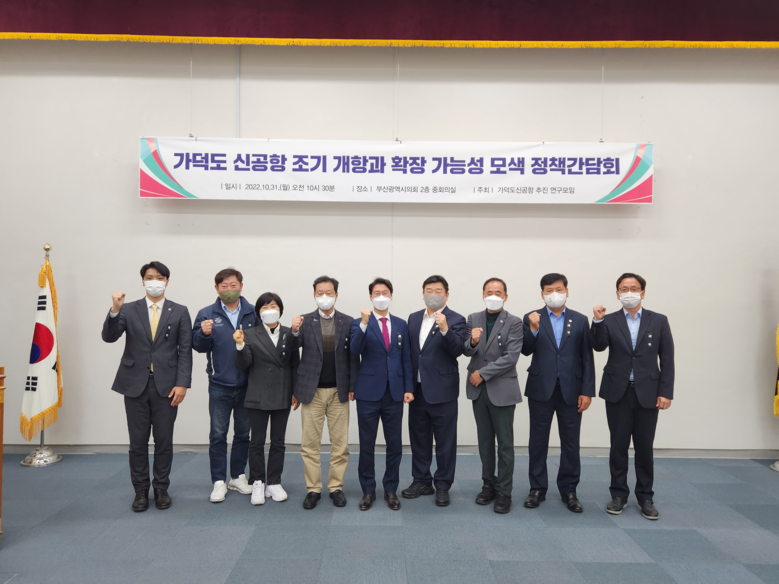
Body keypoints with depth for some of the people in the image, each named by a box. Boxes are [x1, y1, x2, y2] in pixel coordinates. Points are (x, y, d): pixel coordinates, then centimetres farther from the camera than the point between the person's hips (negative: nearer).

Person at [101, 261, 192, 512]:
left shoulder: (179, 312, 3)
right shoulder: (129, 310, 6)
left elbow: (185, 350, -1)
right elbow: (109, 337, -7)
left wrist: (182, 383, -9)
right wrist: (114, 310, -24)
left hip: (166, 385, -1)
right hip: (136, 384, 1)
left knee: (164, 440, 7)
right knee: (138, 441, 8)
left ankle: (161, 488, 22)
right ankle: (140, 490, 23)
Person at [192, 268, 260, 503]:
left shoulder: (253, 313, 1)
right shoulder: (207, 314, 1)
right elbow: (198, 346, -5)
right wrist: (204, 333, -24)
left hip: (247, 384, 1)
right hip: (220, 385, -1)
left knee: (243, 433, 12)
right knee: (218, 434, 6)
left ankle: (238, 477, 26)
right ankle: (219, 481, 16)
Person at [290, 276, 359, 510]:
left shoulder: (348, 322, 2)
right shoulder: (304, 321, 0)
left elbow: (353, 356, 2)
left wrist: (352, 387, -3)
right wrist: (294, 332, -28)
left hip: (339, 391, 1)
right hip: (312, 391, 0)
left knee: (340, 443, 7)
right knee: (310, 444, 5)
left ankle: (336, 487, 21)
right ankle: (313, 489, 18)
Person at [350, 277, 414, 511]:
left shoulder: (401, 324, 9)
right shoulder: (360, 323, 0)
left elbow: (406, 358, 8)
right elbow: (355, 350, -17)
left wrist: (408, 388, 2)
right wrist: (364, 324, -28)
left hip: (394, 393, 2)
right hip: (369, 392, -2)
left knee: (394, 444, 8)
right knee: (367, 444, 7)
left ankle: (391, 490, 23)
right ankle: (368, 490, 22)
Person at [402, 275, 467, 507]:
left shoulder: (455, 320, -6)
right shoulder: (413, 318, 10)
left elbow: (457, 350, -19)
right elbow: (409, 350, 12)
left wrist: (445, 329, -34)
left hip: (442, 390, -5)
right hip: (417, 388, 5)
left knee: (445, 441, 4)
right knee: (418, 438, 14)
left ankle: (443, 486, 18)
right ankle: (422, 481, 29)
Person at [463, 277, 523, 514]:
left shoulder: (514, 322, -7)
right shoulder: (473, 319, 5)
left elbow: (511, 357, -15)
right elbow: (466, 351, 0)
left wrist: (482, 373, -14)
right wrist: (472, 342, -23)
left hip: (501, 389, -4)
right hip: (478, 389, 4)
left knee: (505, 443, 3)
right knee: (484, 440, 14)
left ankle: (504, 491, 14)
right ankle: (489, 484, 27)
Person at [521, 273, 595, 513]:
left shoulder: (580, 320, 4)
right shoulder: (531, 318, 2)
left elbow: (587, 358, 2)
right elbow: (526, 350, -5)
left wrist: (587, 391, -4)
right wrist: (533, 329, -22)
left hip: (571, 390, 1)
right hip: (541, 389, 0)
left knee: (571, 443, 8)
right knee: (538, 441, 8)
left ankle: (569, 490, 22)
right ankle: (537, 488, 21)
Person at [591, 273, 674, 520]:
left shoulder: (659, 321, 3)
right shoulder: (609, 321, 2)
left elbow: (667, 359, 1)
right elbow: (599, 346, -14)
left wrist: (665, 392, -5)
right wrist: (597, 322, -28)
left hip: (647, 393, 0)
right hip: (618, 392, 0)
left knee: (645, 447, 7)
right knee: (618, 445, 7)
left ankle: (645, 497, 21)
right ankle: (619, 494, 20)